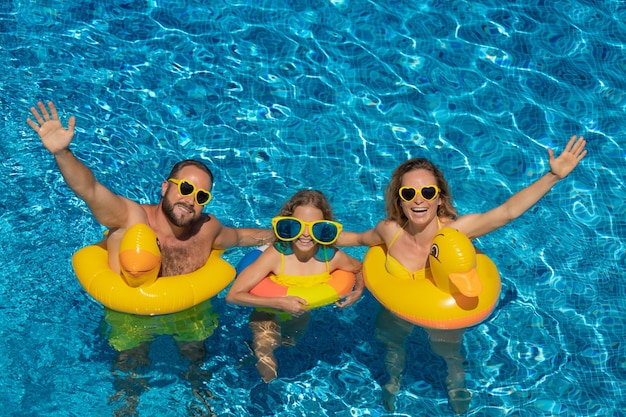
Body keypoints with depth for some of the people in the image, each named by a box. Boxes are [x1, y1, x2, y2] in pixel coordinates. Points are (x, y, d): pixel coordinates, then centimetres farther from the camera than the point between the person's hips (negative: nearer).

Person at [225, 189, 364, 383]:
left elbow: (360, 269, 1)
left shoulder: (332, 258, -24)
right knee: (265, 359, -25)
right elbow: (234, 295, -36)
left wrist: (359, 291, -20)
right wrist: (280, 303, -43)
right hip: (269, 316, -4)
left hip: (303, 317, 4)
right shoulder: (276, 255, -33)